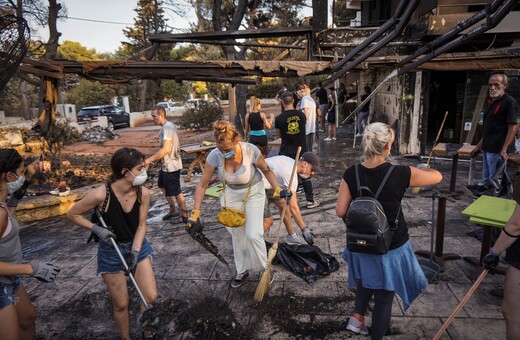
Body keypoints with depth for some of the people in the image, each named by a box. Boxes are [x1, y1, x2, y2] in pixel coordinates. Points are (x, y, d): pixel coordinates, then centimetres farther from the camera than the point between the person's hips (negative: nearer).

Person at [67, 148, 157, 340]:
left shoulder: (143, 193, -18)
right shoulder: (101, 194, -27)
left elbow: (141, 225, -9)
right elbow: (72, 214, -11)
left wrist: (135, 252, -19)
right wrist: (97, 229, -20)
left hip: (137, 246, 3)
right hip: (111, 251, -3)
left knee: (151, 297, 4)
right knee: (121, 304, 10)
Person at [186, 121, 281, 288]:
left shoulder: (251, 151, -30)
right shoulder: (215, 155, -25)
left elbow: (266, 170, -10)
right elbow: (202, 185, -17)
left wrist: (277, 188, -23)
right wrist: (195, 213, -20)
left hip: (254, 193, -2)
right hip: (231, 195, 3)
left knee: (253, 235, -10)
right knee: (237, 236, 11)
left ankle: (263, 269, 17)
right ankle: (242, 271, 33)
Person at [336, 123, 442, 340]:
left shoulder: (351, 174, -14)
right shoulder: (400, 174, -21)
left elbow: (341, 212, -12)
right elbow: (437, 177, -5)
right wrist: (421, 169, 15)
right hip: (391, 246, -3)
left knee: (366, 279, 35)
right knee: (384, 295, 17)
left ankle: (357, 317, 32)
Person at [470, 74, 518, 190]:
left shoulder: (509, 102, -12)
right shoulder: (491, 101, 14)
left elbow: (512, 128, -17)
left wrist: (504, 150, -25)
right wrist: (479, 145, 20)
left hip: (497, 150, -9)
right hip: (487, 148, 9)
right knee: (486, 178, 21)